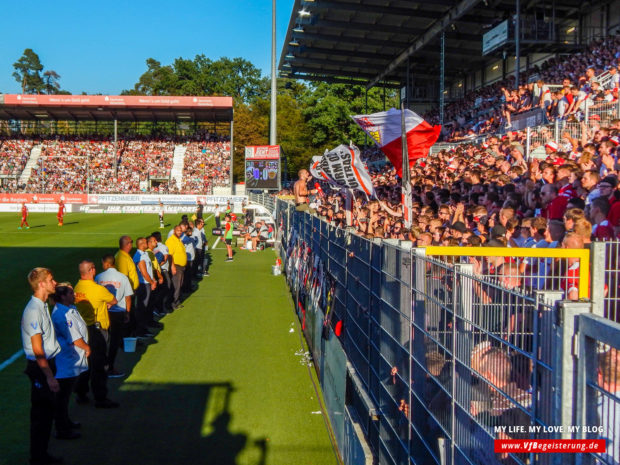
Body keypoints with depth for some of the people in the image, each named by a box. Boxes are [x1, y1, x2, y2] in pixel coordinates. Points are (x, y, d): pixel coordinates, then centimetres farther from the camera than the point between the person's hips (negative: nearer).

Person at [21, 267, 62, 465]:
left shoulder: (43, 306, 9)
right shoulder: (33, 311, -21)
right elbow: (37, 350, -22)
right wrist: (49, 376, -23)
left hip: (48, 363, 10)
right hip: (40, 367, -10)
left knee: (47, 411, 17)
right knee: (40, 413, 0)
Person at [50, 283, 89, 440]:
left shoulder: (71, 308, 7)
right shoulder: (62, 314, -25)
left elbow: (79, 331, 18)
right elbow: (74, 338, -23)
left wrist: (85, 347, 10)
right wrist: (87, 348, -7)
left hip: (72, 361, 10)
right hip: (66, 363, -10)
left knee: (65, 394, 23)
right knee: (63, 396, 1)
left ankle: (65, 422, 37)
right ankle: (62, 430, 11)